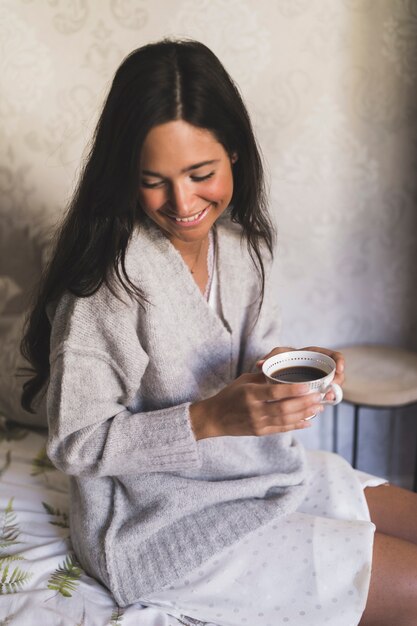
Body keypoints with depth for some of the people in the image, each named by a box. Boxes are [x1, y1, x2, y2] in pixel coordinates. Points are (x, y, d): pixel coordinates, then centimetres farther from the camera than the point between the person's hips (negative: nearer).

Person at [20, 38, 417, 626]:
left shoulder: (243, 245, -2)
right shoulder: (111, 273, -24)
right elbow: (76, 445, -20)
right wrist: (213, 418, -30)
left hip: (254, 469, 8)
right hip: (154, 521, -7)